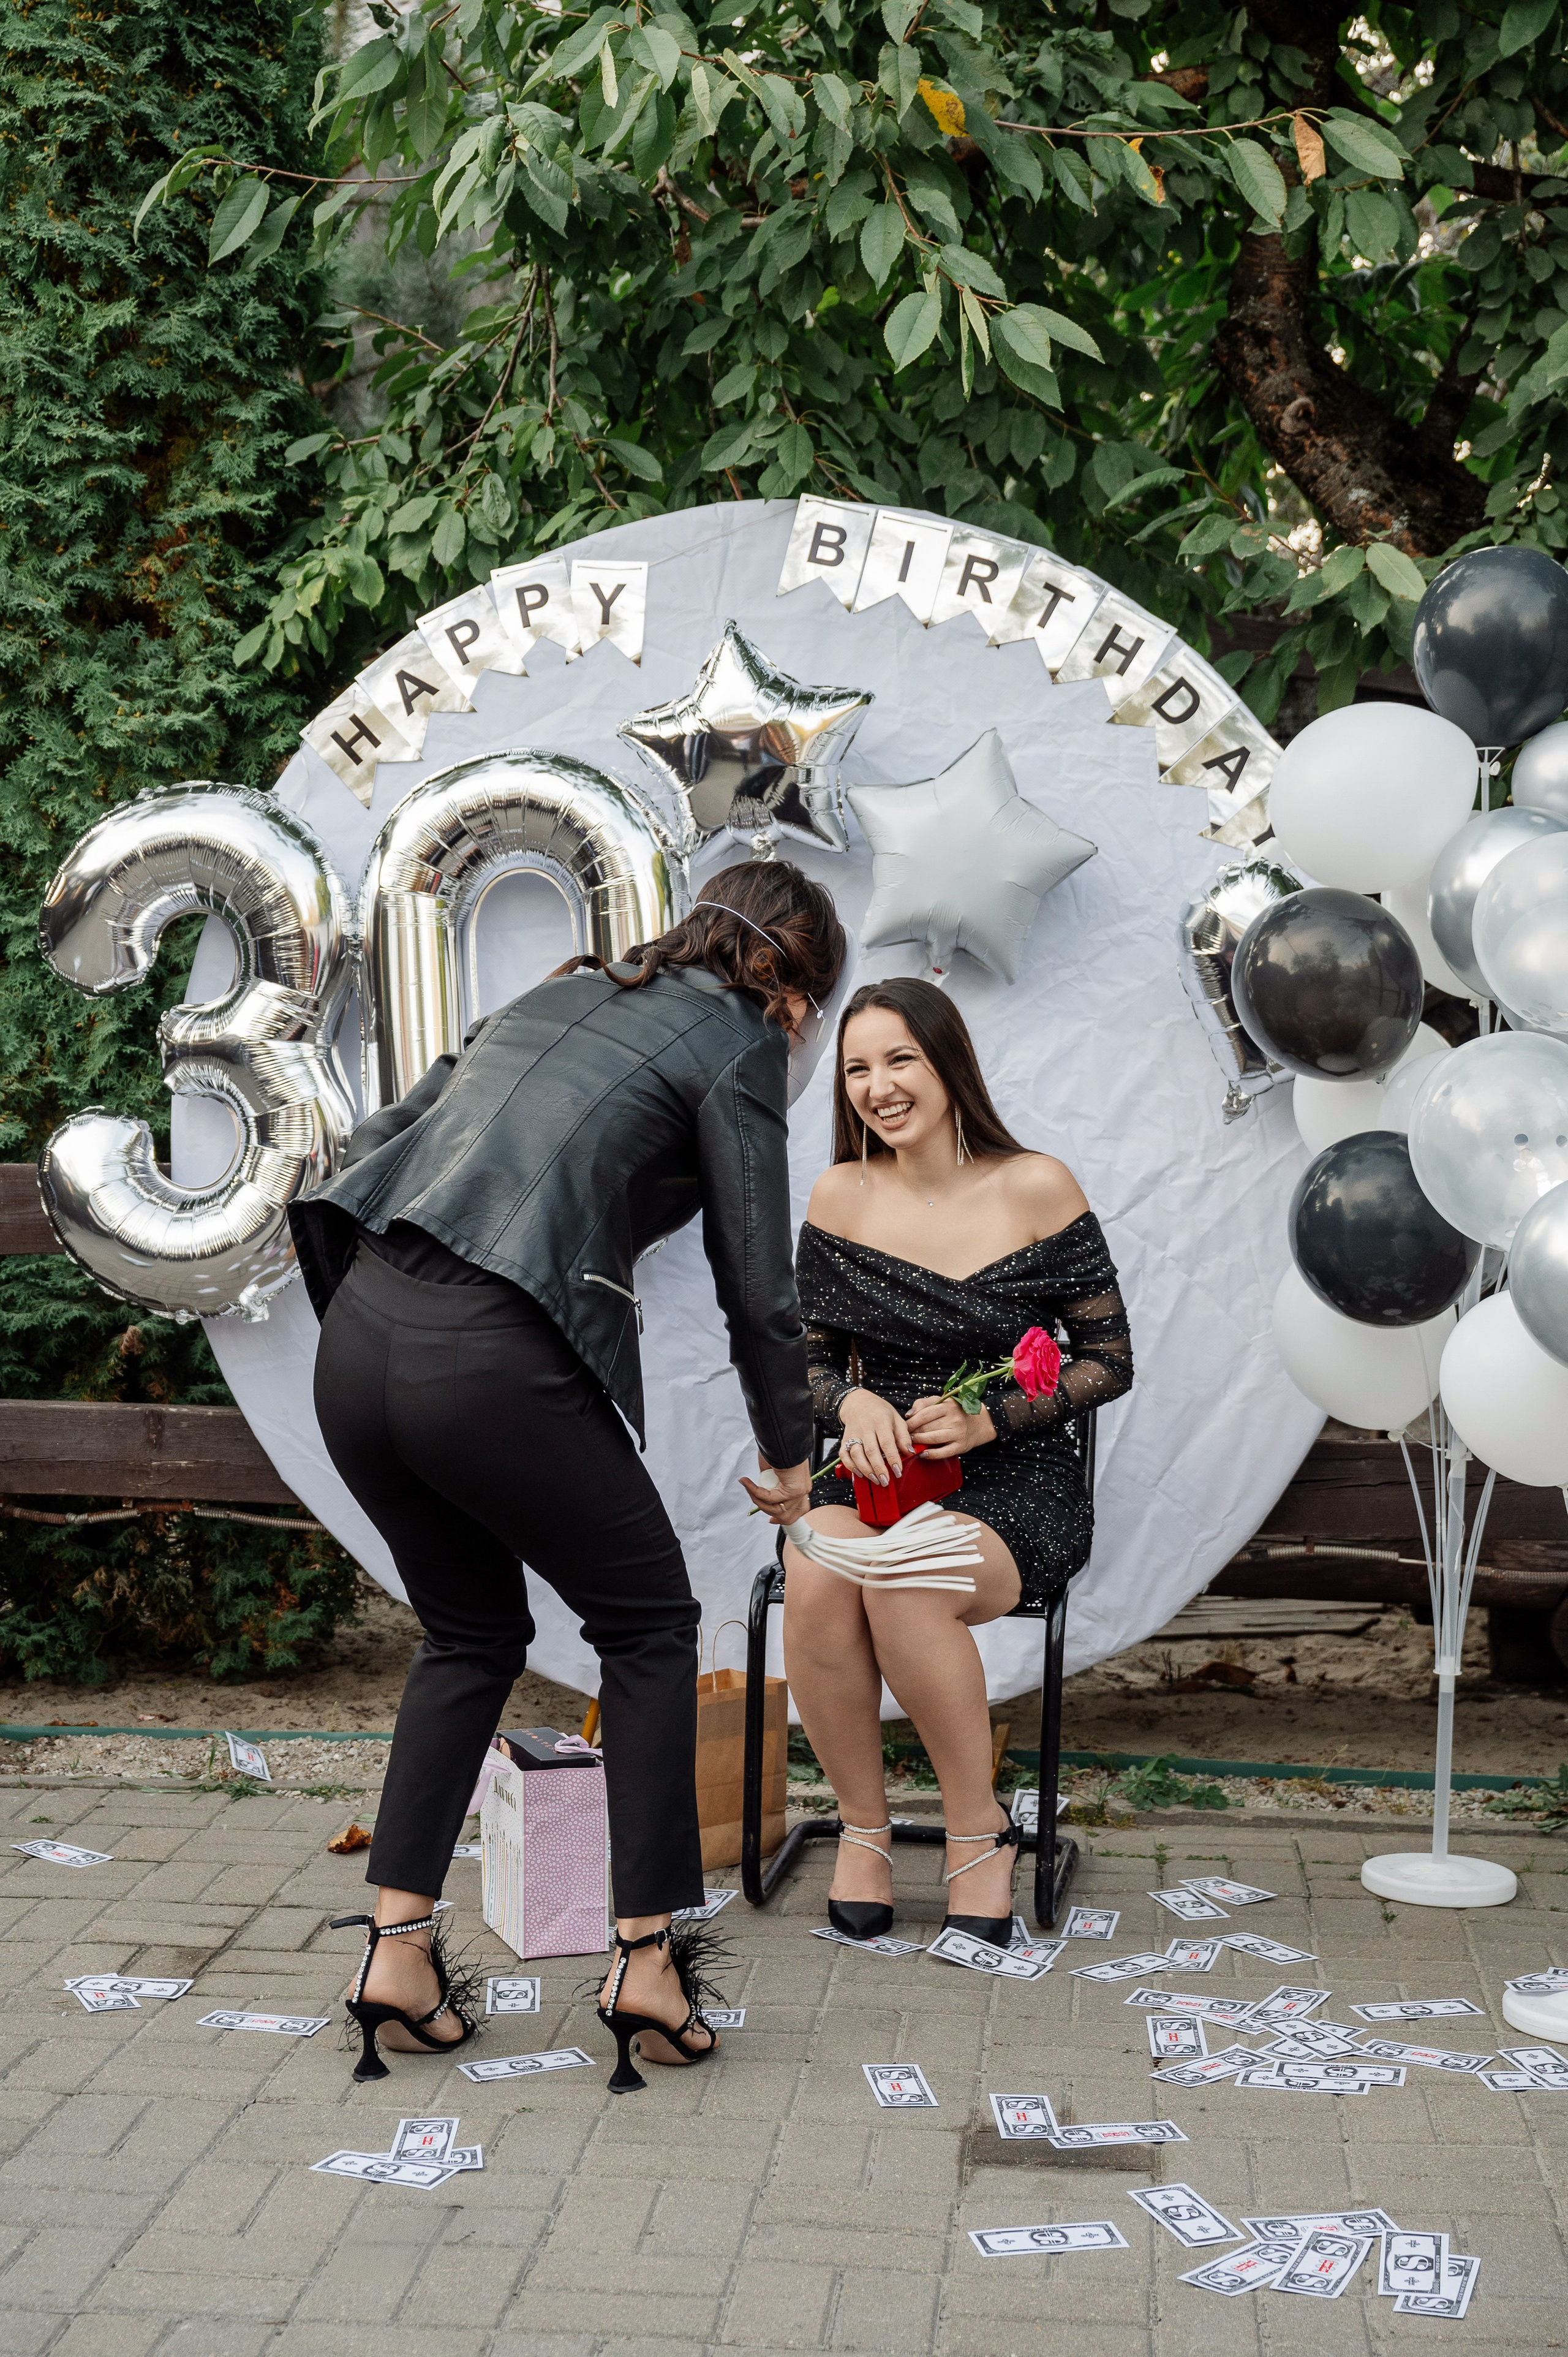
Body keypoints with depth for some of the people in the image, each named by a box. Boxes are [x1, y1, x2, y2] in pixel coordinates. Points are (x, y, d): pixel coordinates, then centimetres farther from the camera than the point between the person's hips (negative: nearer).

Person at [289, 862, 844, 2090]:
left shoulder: (563, 995, 25)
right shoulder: (735, 1040, 6)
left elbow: (379, 1138, 23)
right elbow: (759, 1284, 4)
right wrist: (790, 1454, 18)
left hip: (356, 1338, 7)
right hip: (495, 1363, -7)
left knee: (473, 1635, 24)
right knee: (649, 1625, 15)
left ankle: (396, 1945, 18)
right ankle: (651, 1955, 15)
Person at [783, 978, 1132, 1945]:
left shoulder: (1037, 1188, -4)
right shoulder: (841, 1196, 5)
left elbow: (1110, 1363, 0)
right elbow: (809, 1359, 12)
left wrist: (988, 1418, -15)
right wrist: (851, 1403, -12)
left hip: (1015, 1482, -3)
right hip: (875, 1471, 3)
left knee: (901, 1586, -34)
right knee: (817, 1576, -31)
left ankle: (979, 1825, -9)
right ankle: (863, 1823, -8)